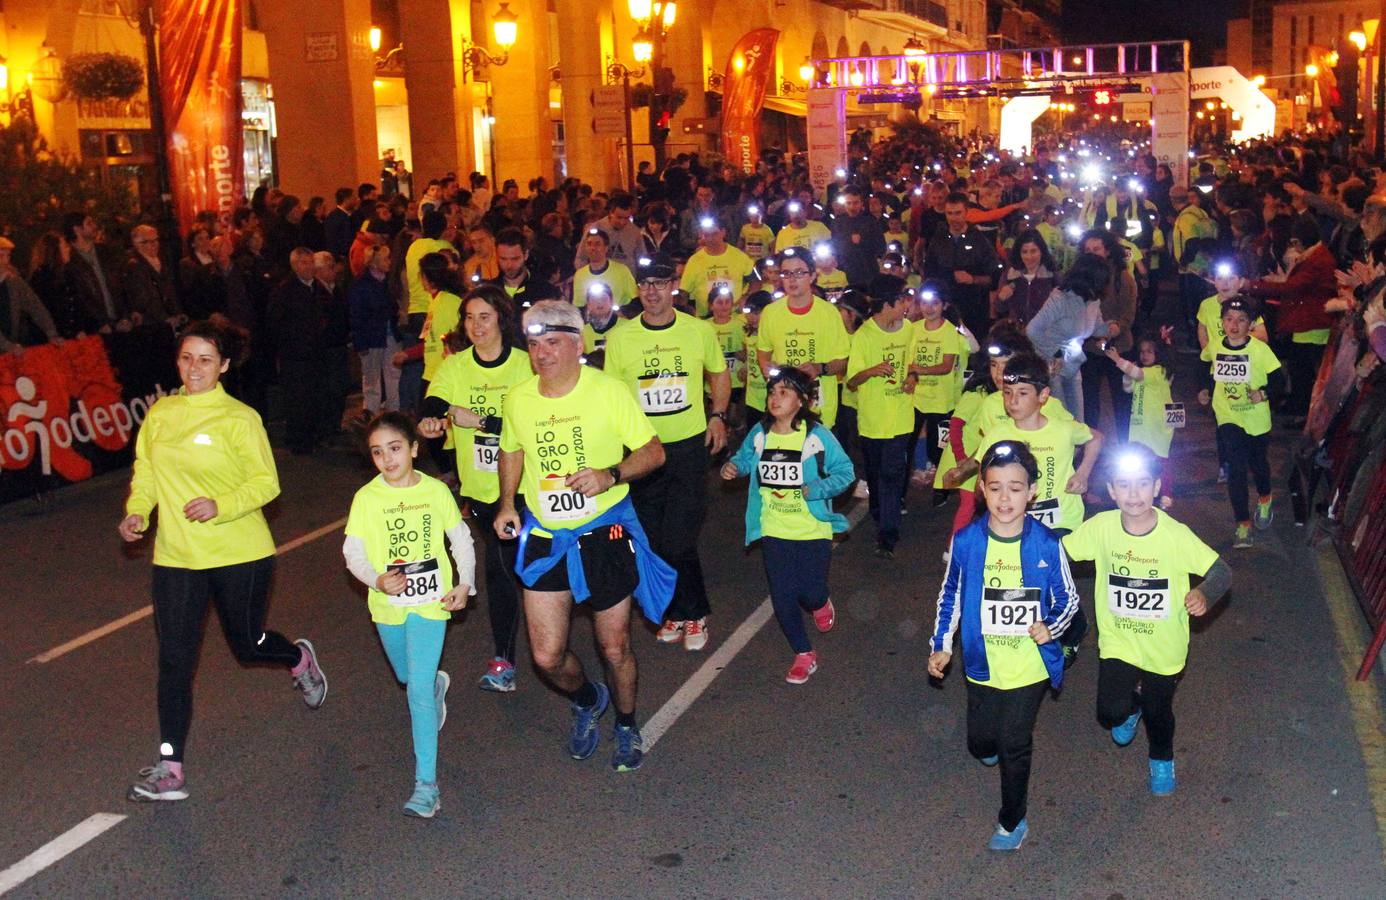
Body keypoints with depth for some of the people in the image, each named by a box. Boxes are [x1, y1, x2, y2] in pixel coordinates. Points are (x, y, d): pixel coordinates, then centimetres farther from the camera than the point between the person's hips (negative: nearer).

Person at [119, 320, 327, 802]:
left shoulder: (239, 418, -10)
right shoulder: (160, 413, 2)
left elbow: (266, 483, -8)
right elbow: (145, 472, 13)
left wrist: (221, 505, -24)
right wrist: (136, 511, -6)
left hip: (239, 554, -3)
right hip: (175, 556, 3)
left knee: (247, 644, 14)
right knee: (174, 659, -1)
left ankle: (299, 658, 49)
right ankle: (169, 769, 5)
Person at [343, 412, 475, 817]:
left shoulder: (436, 491, -6)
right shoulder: (366, 498, -8)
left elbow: (461, 539, 5)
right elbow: (353, 552, -9)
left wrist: (465, 583, -4)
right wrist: (378, 581, -26)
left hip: (430, 602, -3)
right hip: (387, 605, 3)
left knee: (418, 690, -11)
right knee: (407, 677, 24)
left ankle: (426, 784, -8)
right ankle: (438, 685, 60)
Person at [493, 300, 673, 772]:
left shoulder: (609, 391, -12)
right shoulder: (518, 400, -2)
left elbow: (653, 451, -7)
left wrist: (612, 475, -24)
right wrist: (507, 503, 4)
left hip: (604, 532, -3)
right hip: (544, 537, 3)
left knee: (615, 647, 9)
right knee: (547, 657, 3)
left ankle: (626, 724, 38)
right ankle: (587, 701, 38)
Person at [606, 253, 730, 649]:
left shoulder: (699, 330, -2)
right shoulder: (620, 337, -2)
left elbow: (719, 373, 15)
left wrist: (718, 415, 4)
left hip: (690, 444, -2)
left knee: (678, 543, -7)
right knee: (652, 541, 8)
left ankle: (694, 615, 15)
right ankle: (673, 612, 27)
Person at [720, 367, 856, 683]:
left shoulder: (816, 435, -14)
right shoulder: (760, 433, -3)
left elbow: (846, 472, -9)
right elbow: (745, 457, 15)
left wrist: (814, 490, -21)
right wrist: (732, 466, -7)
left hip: (812, 531, -3)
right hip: (774, 532, 3)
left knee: (810, 593, 1)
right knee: (782, 596, 5)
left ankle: (822, 603, 41)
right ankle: (804, 655, 24)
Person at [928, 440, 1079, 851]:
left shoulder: (1047, 545, -14)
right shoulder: (966, 541, -11)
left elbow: (1068, 598, -1)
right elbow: (950, 595, 4)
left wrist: (1051, 627, -20)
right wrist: (941, 645, 4)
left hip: (1030, 666, -2)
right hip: (983, 664, 2)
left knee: (1014, 747, 4)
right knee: (980, 743, 16)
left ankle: (1012, 822, 27)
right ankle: (993, 742, 55)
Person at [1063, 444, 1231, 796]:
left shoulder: (1176, 535, -22)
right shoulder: (1101, 527, -17)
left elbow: (1221, 570, -16)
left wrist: (1205, 594, -36)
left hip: (1164, 647, -1)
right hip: (1118, 641, 1)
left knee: (1158, 711, 17)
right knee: (1112, 713, -9)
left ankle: (1162, 760, 53)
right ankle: (1131, 704, 32)